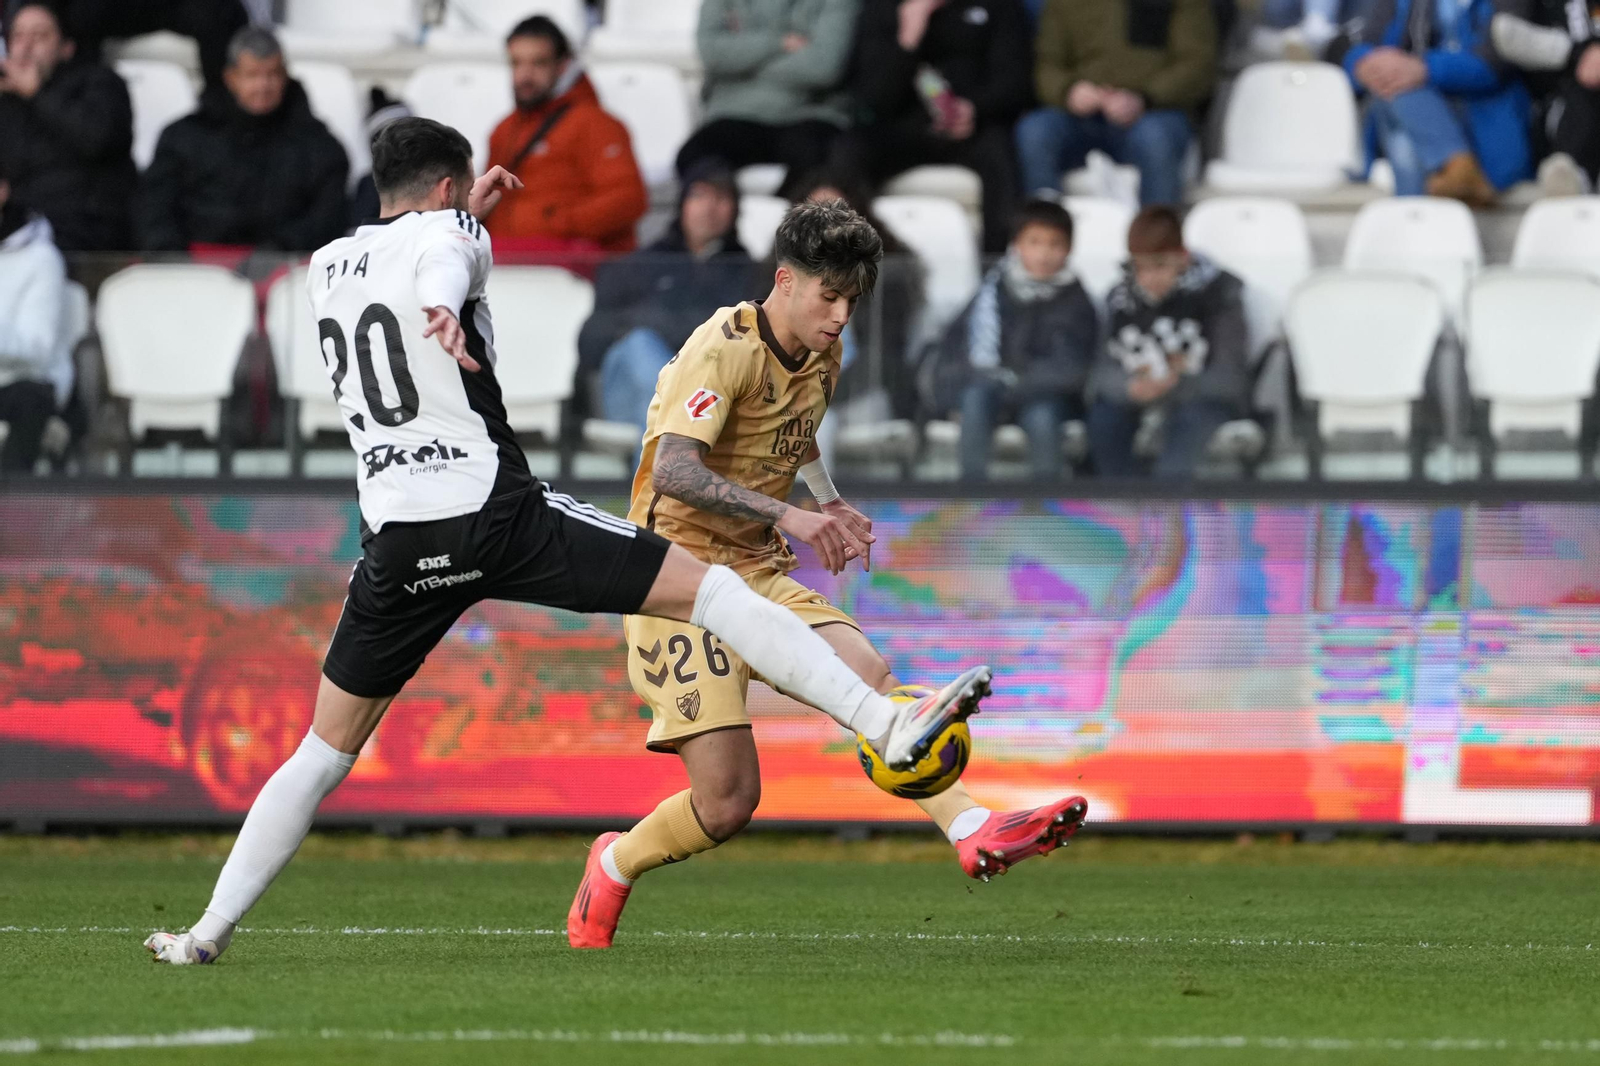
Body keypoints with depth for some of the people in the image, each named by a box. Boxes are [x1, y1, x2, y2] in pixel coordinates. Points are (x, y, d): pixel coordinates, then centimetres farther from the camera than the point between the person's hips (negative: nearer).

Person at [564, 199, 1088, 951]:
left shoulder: (823, 359, 9)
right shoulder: (724, 349, -16)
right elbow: (674, 471, -31)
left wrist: (830, 503, 16)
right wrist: (786, 515, -40)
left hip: (758, 577, 7)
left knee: (873, 681, -21)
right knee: (727, 802, -12)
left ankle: (974, 832, -32)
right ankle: (615, 866, 16)